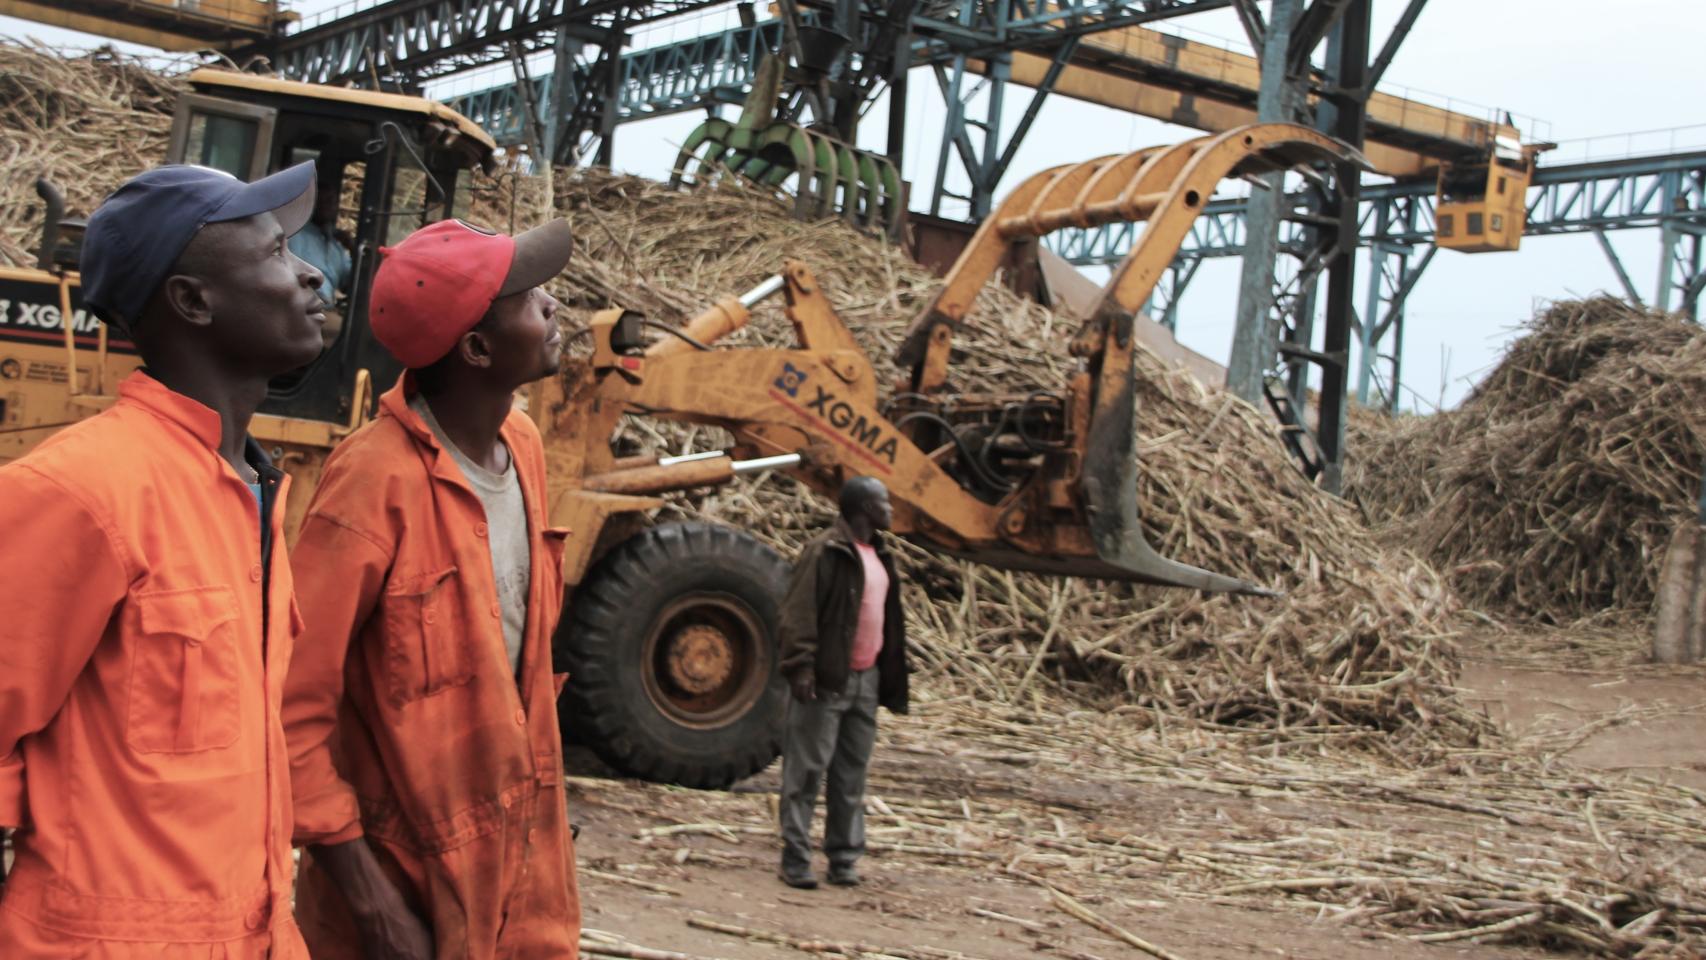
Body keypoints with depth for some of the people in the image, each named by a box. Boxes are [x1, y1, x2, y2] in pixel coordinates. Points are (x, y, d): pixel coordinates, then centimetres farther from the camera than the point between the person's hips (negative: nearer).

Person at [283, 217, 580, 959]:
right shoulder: (378, 478, -23)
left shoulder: (520, 443, 1)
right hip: (405, 875, -7)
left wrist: (541, 815, 14)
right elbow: (291, 708, -21)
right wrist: (369, 897, -19)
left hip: (518, 855, 7)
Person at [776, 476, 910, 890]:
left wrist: (890, 677, 18)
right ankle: (795, 859, 2)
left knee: (852, 774, 10)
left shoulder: (878, 555, 17)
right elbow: (799, 612, -14)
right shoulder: (826, 551, -10)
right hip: (827, 680, -8)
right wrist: (801, 666, -21)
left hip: (866, 679, 8)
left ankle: (844, 859, 16)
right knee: (807, 770, -3)